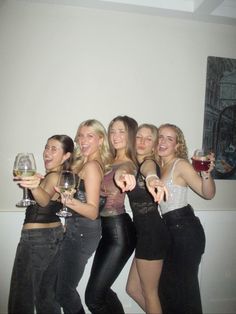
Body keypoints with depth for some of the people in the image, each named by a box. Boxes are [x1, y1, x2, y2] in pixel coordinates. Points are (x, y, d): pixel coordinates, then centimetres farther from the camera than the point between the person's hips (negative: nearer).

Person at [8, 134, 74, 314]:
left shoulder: (53, 176, -19)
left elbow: (44, 200, -42)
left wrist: (35, 187, -60)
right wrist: (36, 183, 10)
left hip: (36, 239, -9)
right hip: (56, 236, 9)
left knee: (22, 296, 5)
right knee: (48, 293, 19)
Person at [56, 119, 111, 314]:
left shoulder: (91, 166, -18)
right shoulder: (83, 163, 9)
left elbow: (93, 211, -23)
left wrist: (71, 202, -41)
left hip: (82, 232, -9)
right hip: (77, 230, 9)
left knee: (65, 291, 1)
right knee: (65, 287, 18)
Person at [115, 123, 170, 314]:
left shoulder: (149, 163, -15)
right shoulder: (134, 164, 16)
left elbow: (149, 169, -38)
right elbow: (123, 168, -3)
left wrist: (151, 178, -60)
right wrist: (121, 174, -25)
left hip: (152, 233, -8)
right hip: (146, 232, 8)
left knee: (149, 292, 9)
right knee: (133, 288, 19)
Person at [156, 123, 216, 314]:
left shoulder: (180, 164, -13)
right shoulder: (159, 166, 9)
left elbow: (208, 194, -16)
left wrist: (206, 174, -34)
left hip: (185, 230, -8)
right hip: (171, 230, 8)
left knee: (183, 285, 6)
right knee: (168, 283, 19)